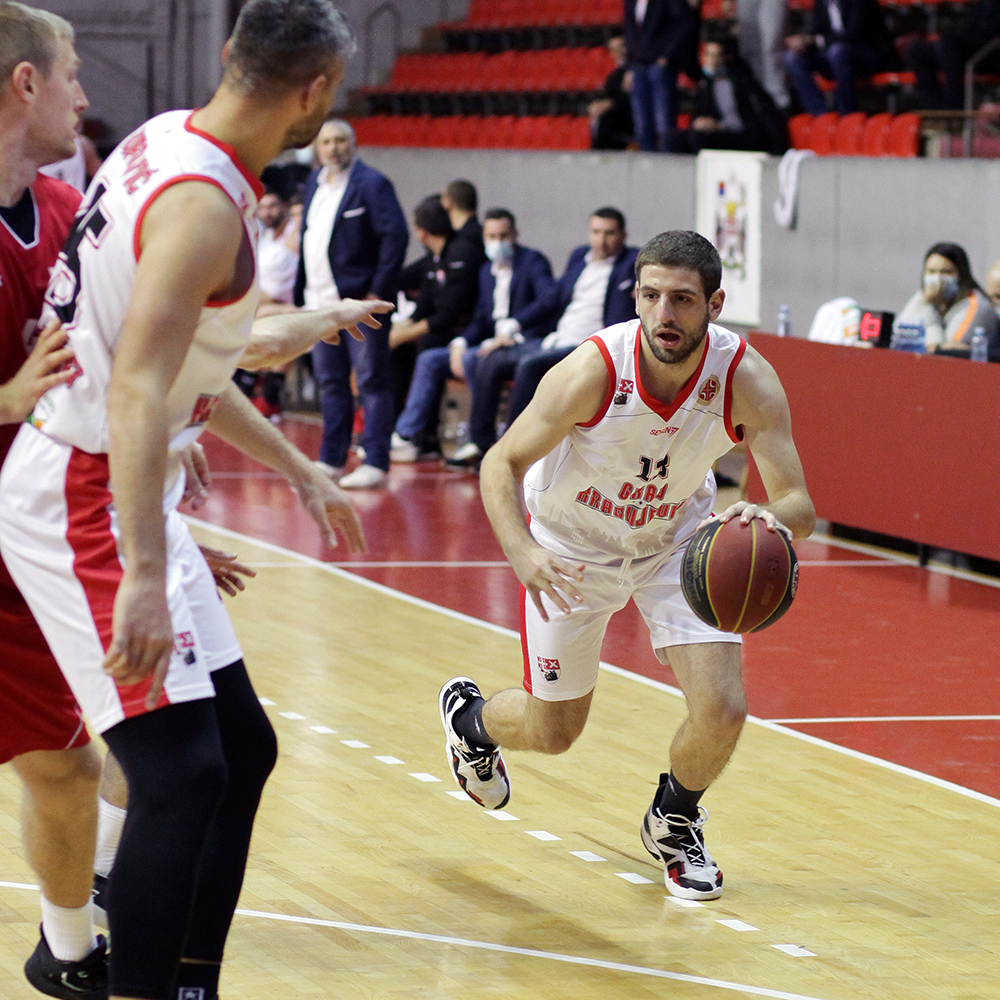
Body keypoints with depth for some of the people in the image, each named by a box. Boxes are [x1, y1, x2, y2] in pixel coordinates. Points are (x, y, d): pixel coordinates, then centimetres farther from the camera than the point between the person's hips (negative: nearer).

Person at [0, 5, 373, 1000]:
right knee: (181, 774, -15)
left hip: (119, 496, 10)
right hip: (84, 501, -10)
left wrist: (297, 471, 27)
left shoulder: (170, 143, 8)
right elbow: (136, 393, -32)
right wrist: (145, 580, -39)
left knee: (241, 749, 14)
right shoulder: (202, 202, -22)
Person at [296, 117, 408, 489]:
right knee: (330, 383, 13)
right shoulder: (314, 184, 15)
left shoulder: (371, 183, -8)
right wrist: (301, 291, 12)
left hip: (360, 301, -8)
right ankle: (332, 461, 20)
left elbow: (395, 235, -14)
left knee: (371, 382, -3)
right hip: (321, 301, 8)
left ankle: (375, 464, -2)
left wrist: (378, 291, -17)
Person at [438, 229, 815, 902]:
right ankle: (468, 716, 47)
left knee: (722, 711, -14)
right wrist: (522, 551, -40)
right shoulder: (594, 372, -33)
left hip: (677, 540, 2)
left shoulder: (748, 381, -29)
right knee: (554, 732, 9)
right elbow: (502, 463, -21)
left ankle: (675, 820, 20)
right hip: (572, 544, -2)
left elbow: (800, 505, -28)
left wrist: (770, 518, -53)